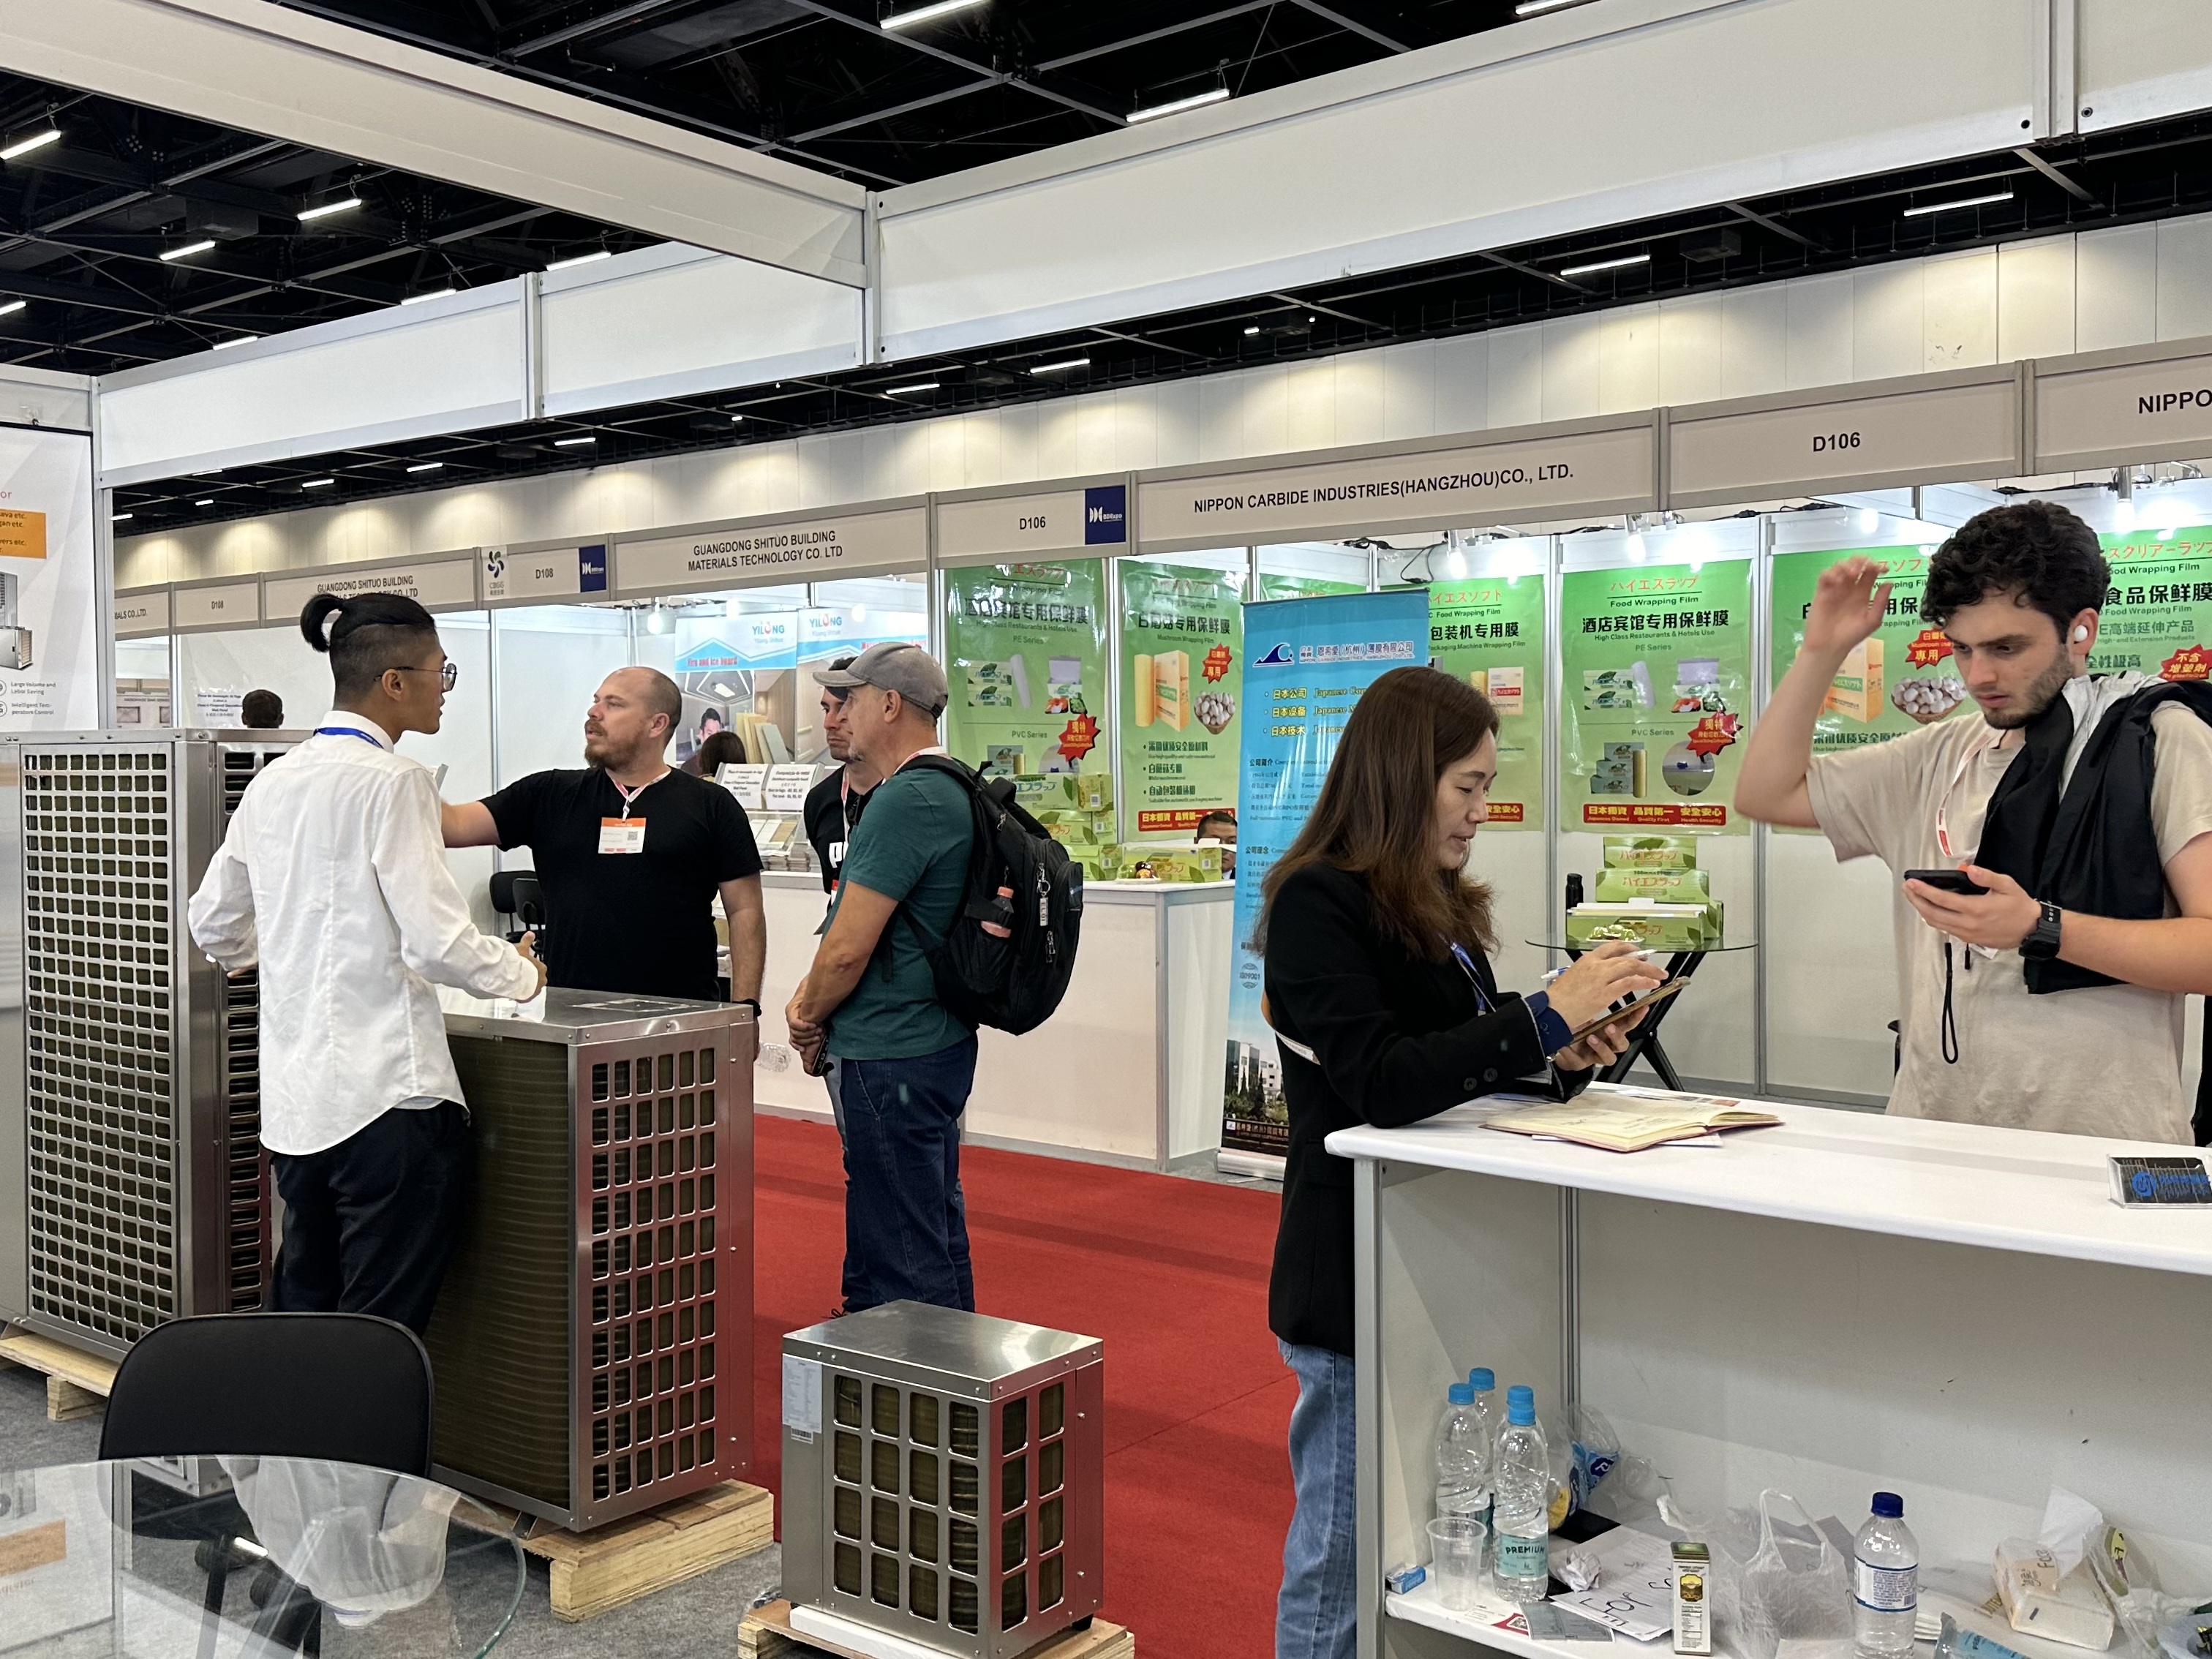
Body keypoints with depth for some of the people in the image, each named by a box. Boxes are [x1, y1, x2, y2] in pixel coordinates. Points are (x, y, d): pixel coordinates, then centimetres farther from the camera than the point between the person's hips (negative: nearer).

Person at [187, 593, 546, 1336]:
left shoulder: (274, 780, 10)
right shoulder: (392, 780, -13)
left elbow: (213, 924, 19)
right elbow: (437, 944, -18)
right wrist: (521, 973, 0)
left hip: (293, 1095, 8)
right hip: (386, 1093, -8)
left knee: (299, 1312, 19)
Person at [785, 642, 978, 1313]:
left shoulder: (905, 800, -19)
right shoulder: (950, 789, 13)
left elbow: (848, 949, -20)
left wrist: (810, 1017, -2)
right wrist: (812, 994, 8)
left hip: (891, 1057, -11)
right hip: (937, 1041, 11)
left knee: (900, 1260, -2)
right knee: (936, 1228, 20)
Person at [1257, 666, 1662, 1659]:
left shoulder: (1440, 907, 12)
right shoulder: (1317, 903, -14)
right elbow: (1380, 1082, -24)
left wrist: (1559, 1060, -1)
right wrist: (1546, 1013, -21)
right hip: (1356, 1283, -8)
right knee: (1347, 1556, 4)